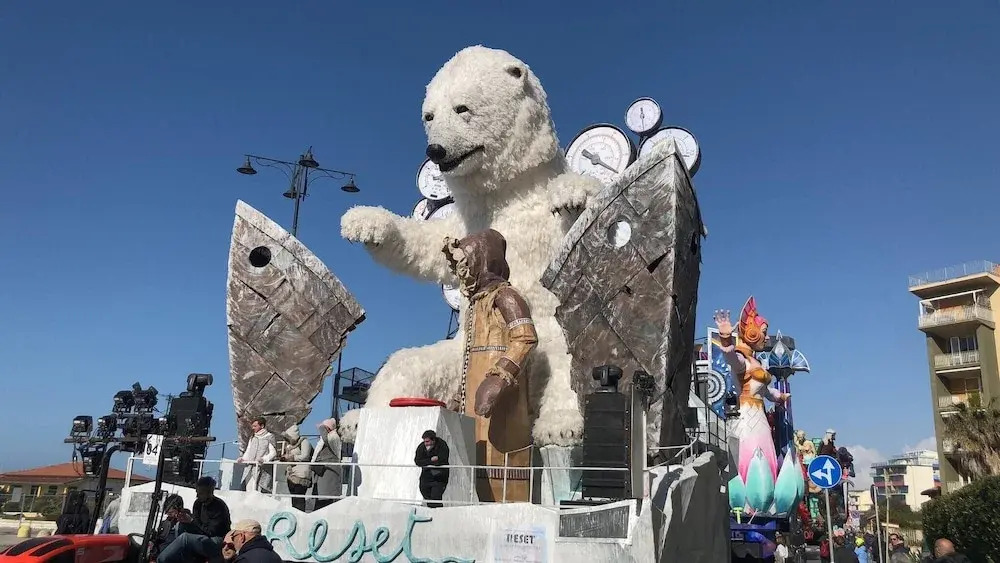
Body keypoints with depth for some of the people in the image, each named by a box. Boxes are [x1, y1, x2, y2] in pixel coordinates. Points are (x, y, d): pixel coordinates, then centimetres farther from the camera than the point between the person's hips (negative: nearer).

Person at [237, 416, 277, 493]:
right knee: (249, 489, -4)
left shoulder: (269, 437, 3)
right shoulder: (252, 438, 21)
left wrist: (264, 459, -20)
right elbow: (248, 452, 23)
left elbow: (273, 452, -3)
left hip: (263, 469, -5)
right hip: (251, 469, 5)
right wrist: (242, 458, 3)